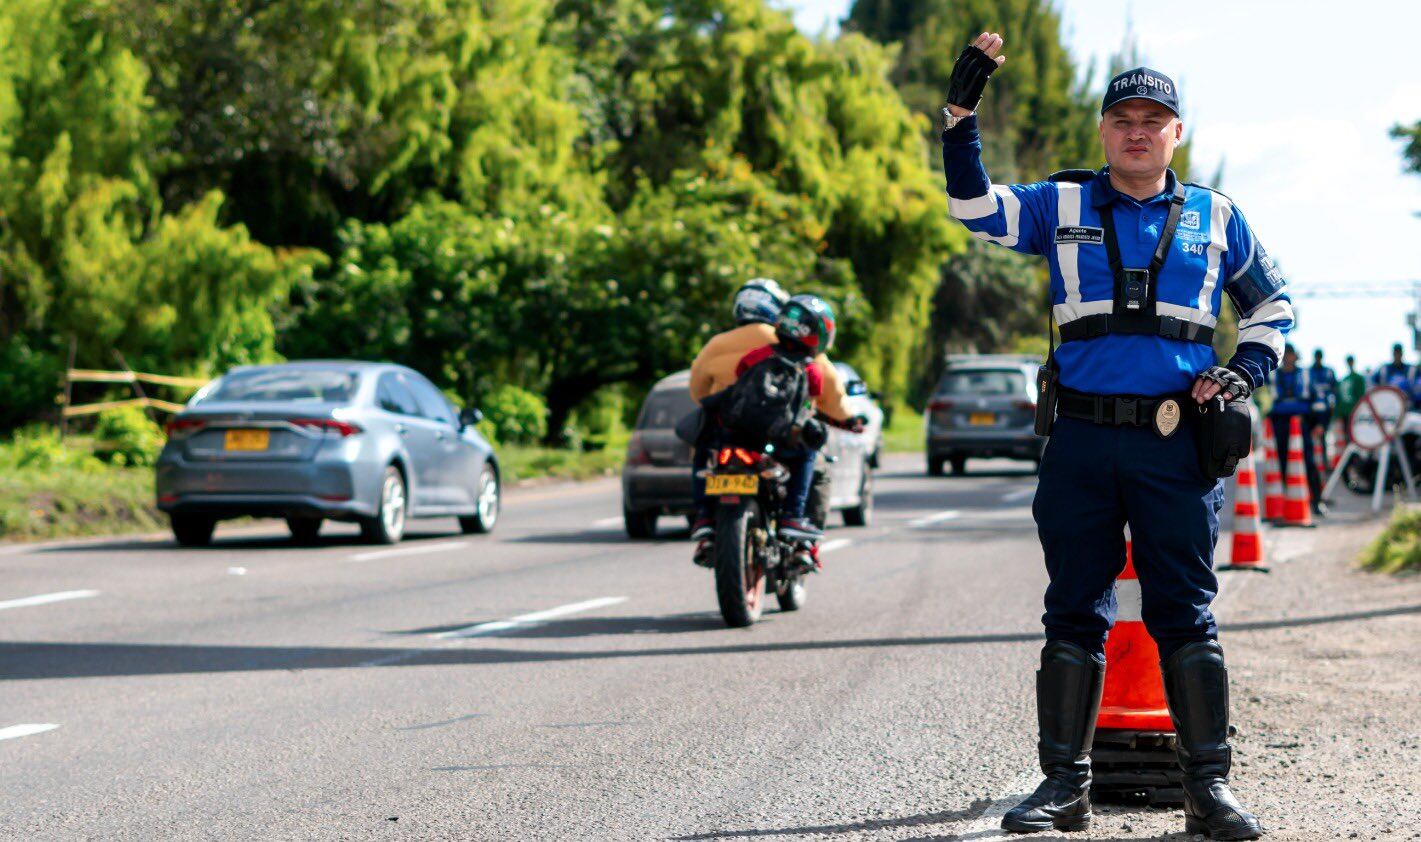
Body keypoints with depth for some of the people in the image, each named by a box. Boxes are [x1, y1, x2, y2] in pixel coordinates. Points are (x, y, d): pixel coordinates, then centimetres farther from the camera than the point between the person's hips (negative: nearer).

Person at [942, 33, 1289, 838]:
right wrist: (962, 114, -10)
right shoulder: (1063, 205, 10)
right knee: (1074, 613, 4)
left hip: (1179, 446, -1)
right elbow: (976, 208, -1)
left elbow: (1273, 302, 21)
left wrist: (1245, 369, 5)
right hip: (1083, 440, 1)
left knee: (1187, 614, -1)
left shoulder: (1215, 218, 11)